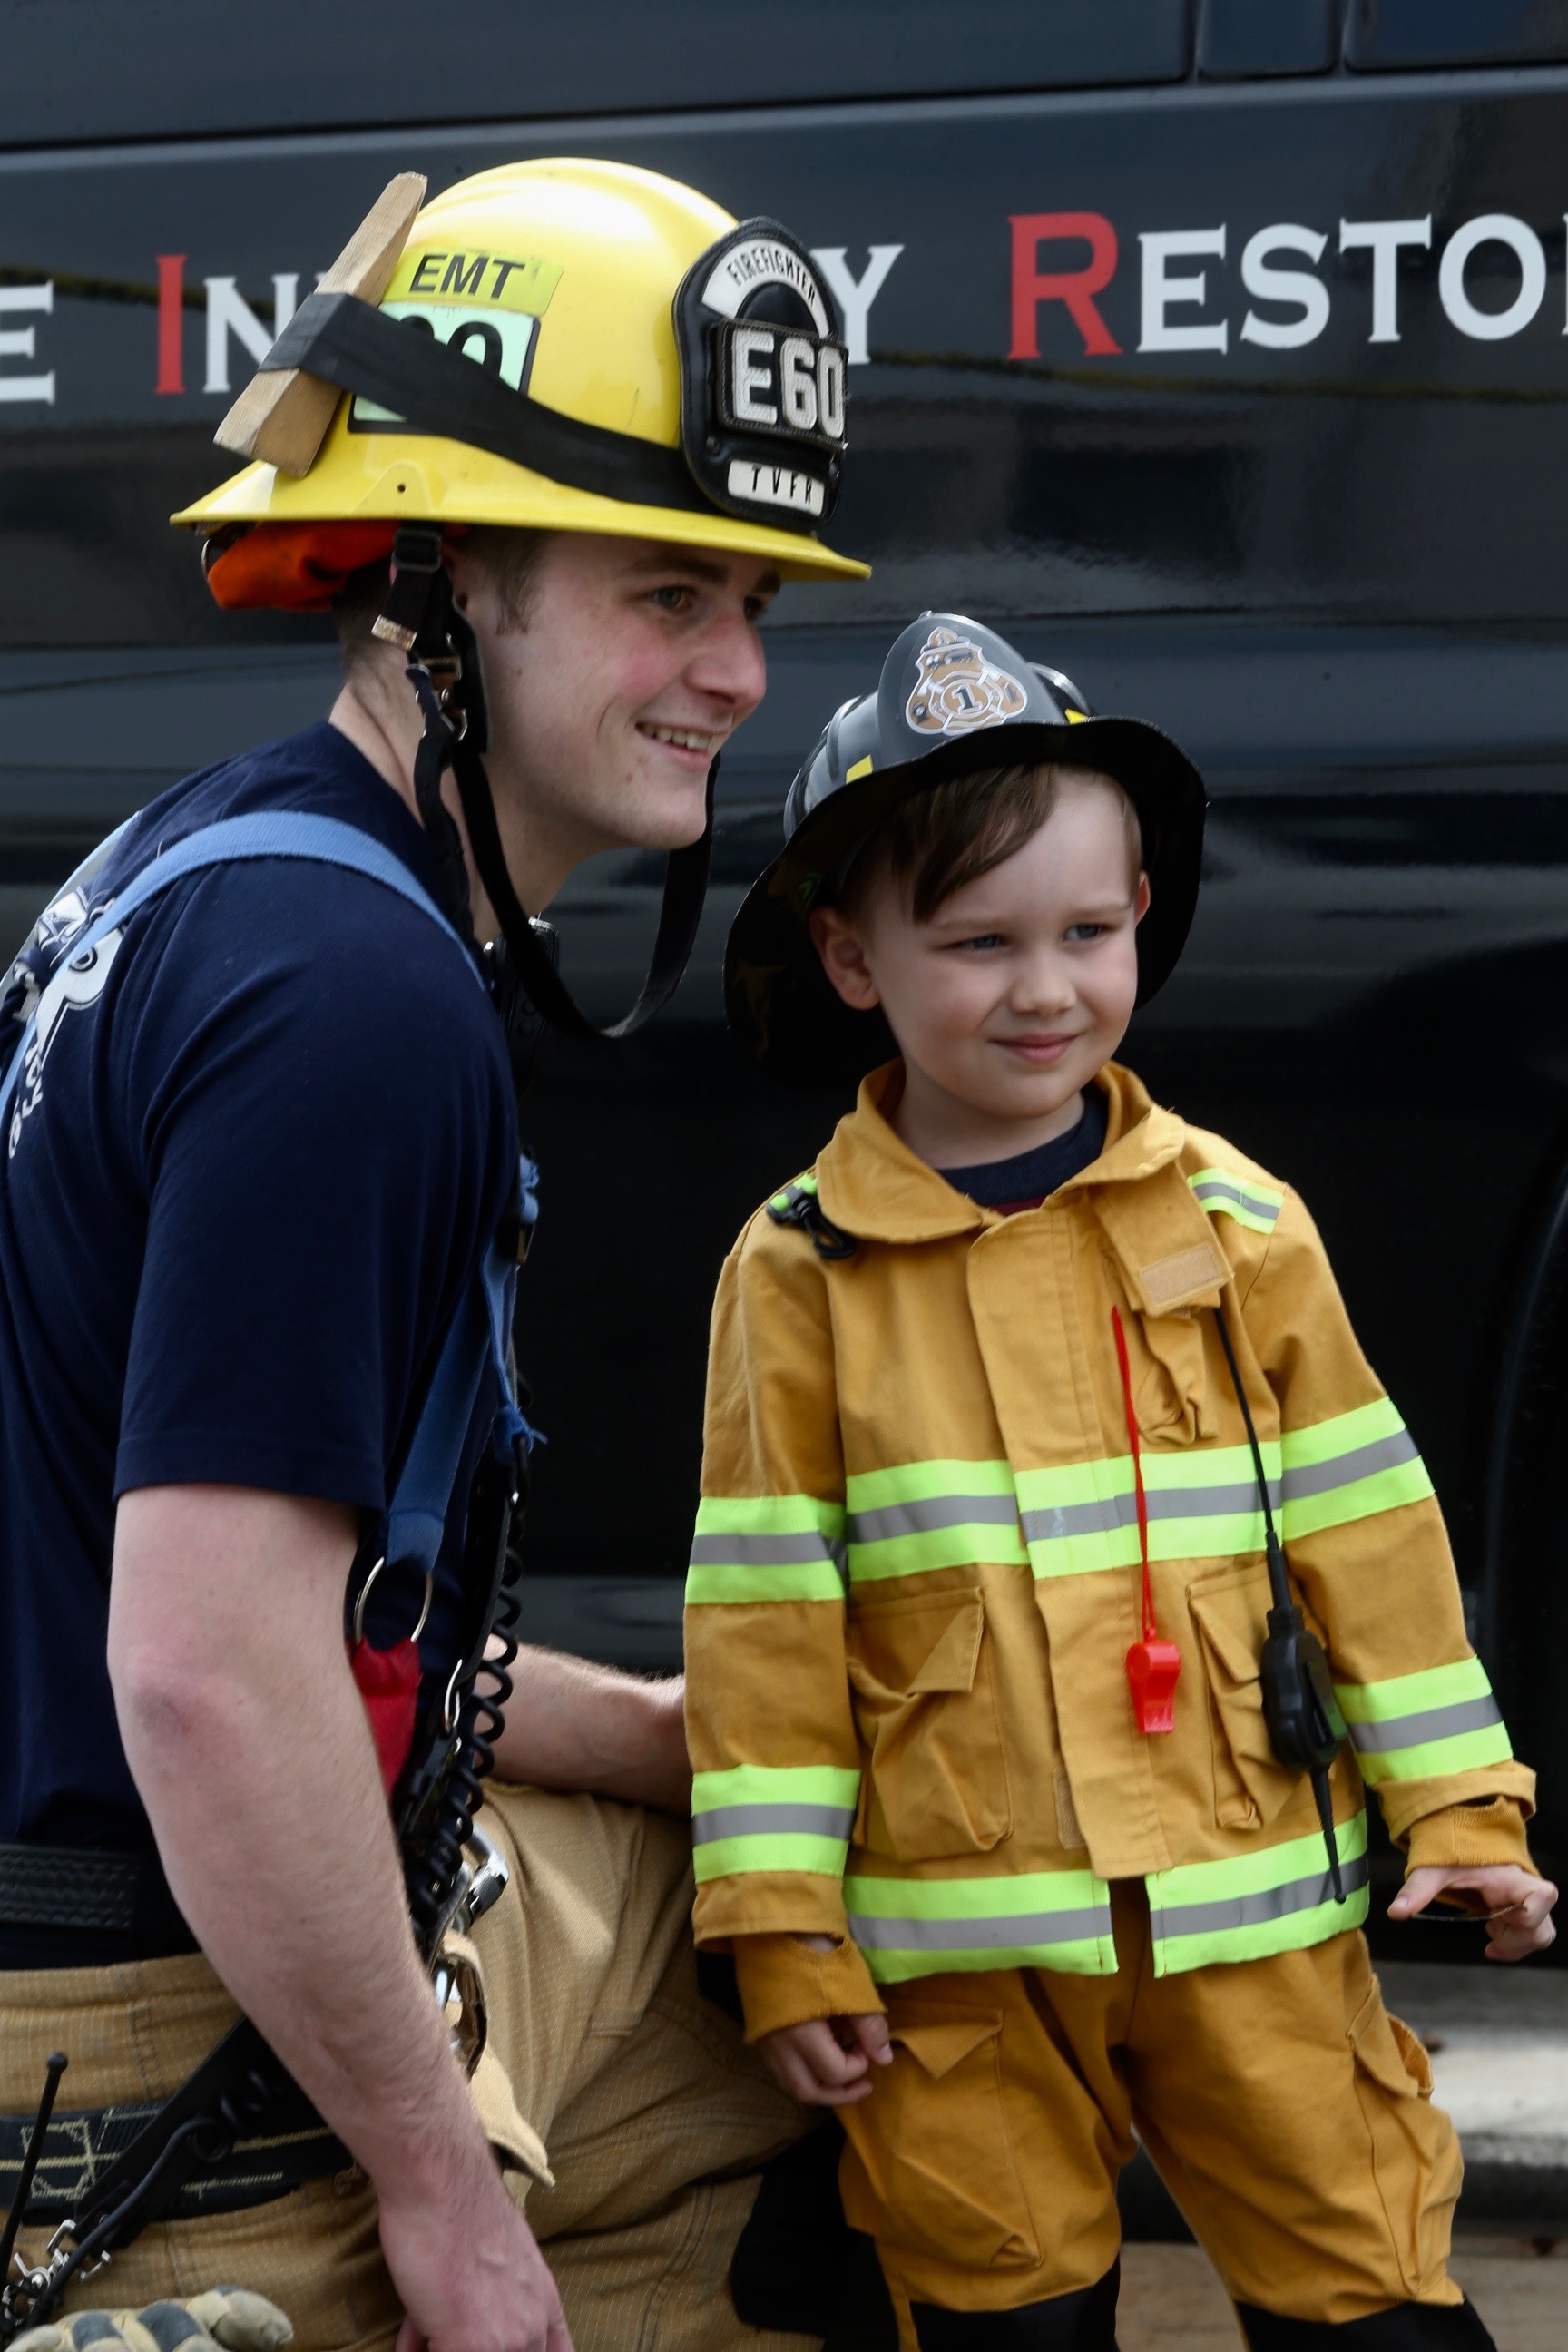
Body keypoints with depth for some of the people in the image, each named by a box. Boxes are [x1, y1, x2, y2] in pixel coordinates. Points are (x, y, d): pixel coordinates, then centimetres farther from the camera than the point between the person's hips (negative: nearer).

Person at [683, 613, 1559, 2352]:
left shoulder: (1237, 1224, 4)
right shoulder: (801, 1274, -1)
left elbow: (1363, 1527, 8)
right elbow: (766, 1617, -1)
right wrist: (784, 1932, -3)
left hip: (1250, 1915, 1)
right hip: (959, 1958, -1)